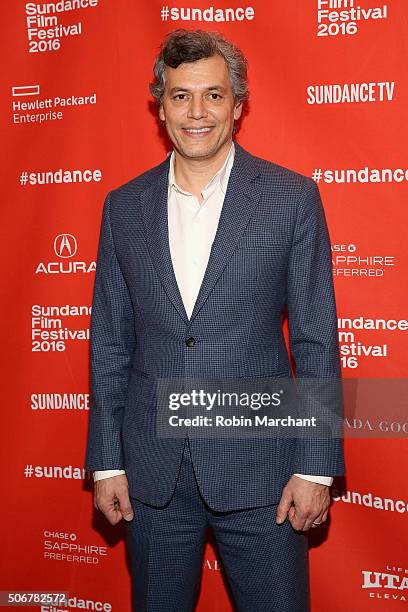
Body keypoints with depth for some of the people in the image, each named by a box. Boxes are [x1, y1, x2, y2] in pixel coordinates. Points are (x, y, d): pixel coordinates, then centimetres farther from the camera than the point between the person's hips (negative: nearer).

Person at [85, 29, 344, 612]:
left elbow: (316, 341, -4)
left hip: (258, 468, -2)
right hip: (152, 470, 3)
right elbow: (110, 341, 7)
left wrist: (315, 467, -7)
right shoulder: (124, 206, 4)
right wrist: (106, 461, 5)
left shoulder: (292, 197, -4)